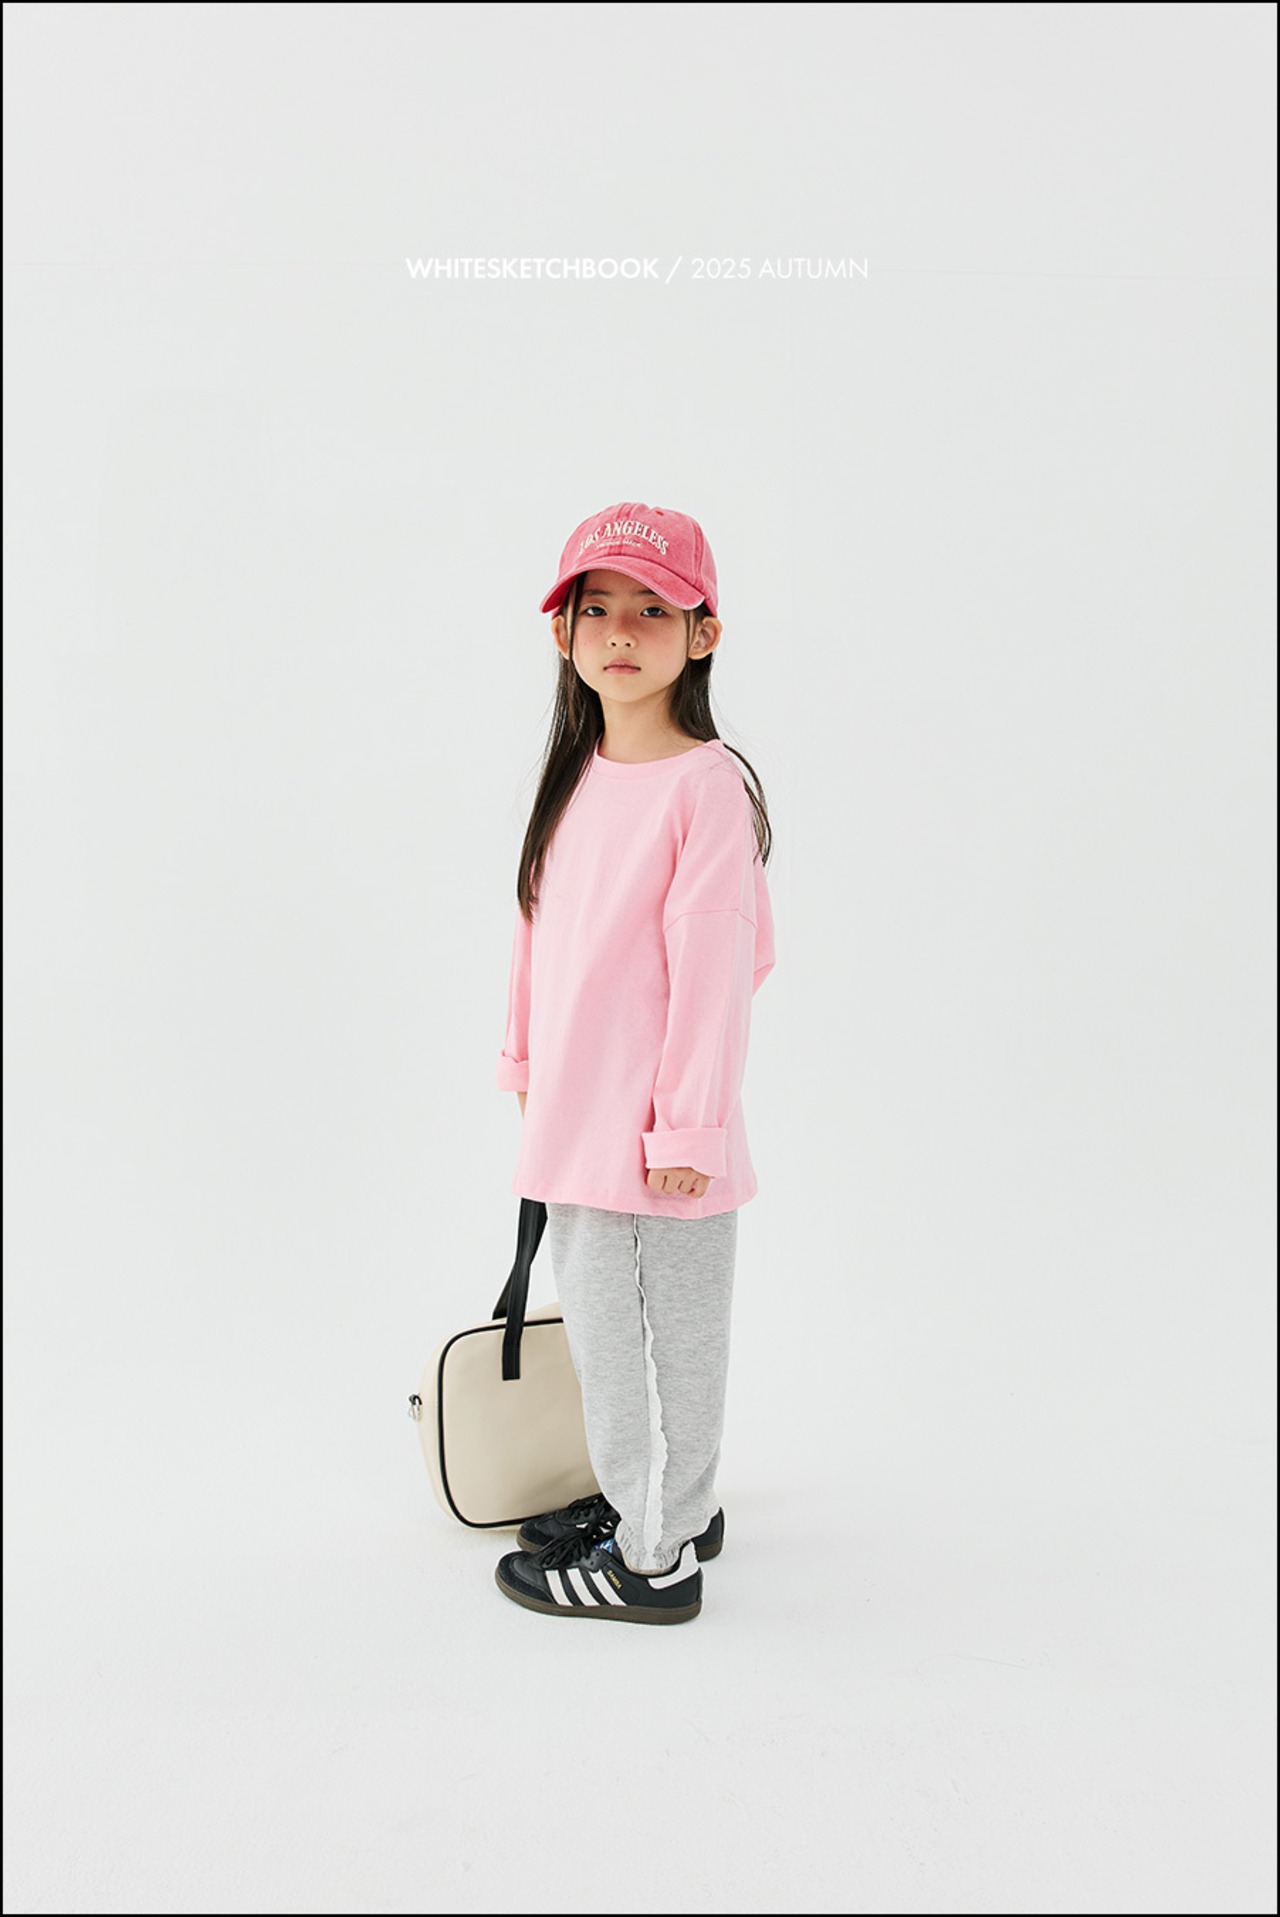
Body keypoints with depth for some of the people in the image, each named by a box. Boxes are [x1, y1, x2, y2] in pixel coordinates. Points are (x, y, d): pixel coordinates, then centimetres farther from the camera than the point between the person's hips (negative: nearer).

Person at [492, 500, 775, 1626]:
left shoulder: (707, 786, -16)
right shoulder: (576, 773, 8)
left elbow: (711, 969, -17)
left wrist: (686, 1127, -17)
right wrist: (526, 1058, 19)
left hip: (662, 1130, -8)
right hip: (578, 1113, 8)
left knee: (678, 1340, 9)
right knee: (597, 1326, 21)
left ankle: (658, 1559, 26)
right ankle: (635, 1500, 42)